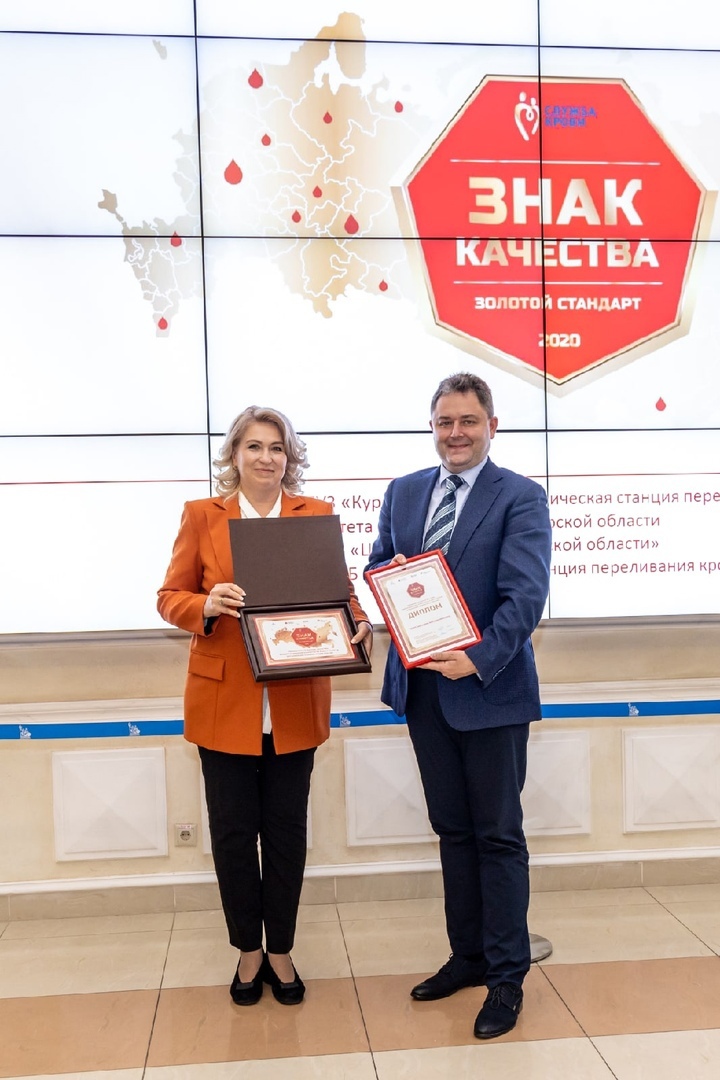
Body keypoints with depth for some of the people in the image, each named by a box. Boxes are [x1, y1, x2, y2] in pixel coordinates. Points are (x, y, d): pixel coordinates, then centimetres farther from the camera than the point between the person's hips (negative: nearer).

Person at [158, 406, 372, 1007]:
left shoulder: (317, 514, 4)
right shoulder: (202, 515, 2)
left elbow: (338, 590, 5)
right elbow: (171, 596, 2)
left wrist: (357, 622, -16)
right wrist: (207, 606, -19)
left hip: (295, 703, 1)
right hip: (224, 701, 0)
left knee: (287, 830, 9)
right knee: (233, 831, 9)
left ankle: (281, 951, 28)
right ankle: (249, 951, 29)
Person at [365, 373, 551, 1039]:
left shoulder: (521, 497, -7)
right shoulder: (404, 492, 10)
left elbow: (526, 596, -16)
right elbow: (377, 570, 15)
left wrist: (478, 659, -27)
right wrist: (389, 576, -8)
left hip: (490, 687, -5)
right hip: (422, 685, 6)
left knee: (498, 834, 6)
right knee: (453, 829, 17)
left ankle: (508, 976, 20)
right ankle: (468, 956, 32)